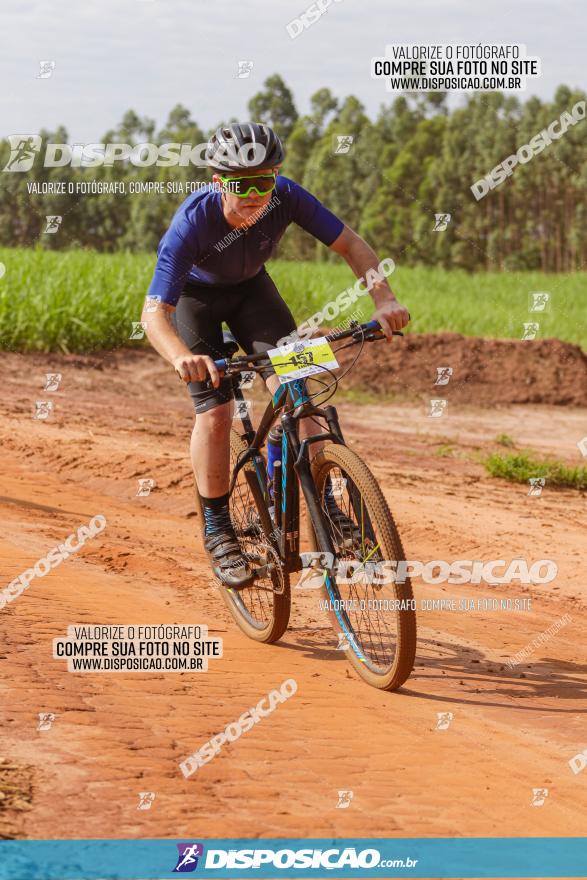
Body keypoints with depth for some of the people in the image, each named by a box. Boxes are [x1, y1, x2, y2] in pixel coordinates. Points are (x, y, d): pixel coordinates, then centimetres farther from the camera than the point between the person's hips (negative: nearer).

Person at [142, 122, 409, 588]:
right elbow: (154, 312, -42)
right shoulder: (193, 222, -39)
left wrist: (385, 301, -38)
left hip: (250, 287, 3)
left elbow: (351, 244, -21)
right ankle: (217, 531, 1)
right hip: (195, 295, -3)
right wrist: (183, 358, -62)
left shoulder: (286, 197, -31)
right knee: (215, 411, -15)